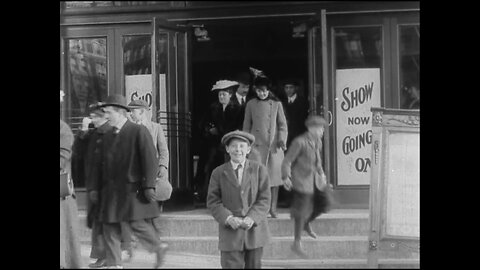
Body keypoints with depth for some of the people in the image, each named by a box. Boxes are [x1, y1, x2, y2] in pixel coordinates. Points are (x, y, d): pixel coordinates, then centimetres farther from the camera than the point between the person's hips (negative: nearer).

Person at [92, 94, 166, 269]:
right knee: (109, 228, 2)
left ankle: (159, 251, 14)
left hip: (133, 190, -6)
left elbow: (150, 160, -10)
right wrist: (96, 188, 15)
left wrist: (149, 185, -16)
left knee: (138, 224, -9)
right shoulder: (108, 137, 16)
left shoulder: (139, 131, -4)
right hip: (111, 191, 6)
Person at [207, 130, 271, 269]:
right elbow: (213, 202, 0)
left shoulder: (259, 169, 2)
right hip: (230, 231, -1)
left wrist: (252, 218, -17)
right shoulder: (218, 173, 2)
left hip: (254, 230, 1)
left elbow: (264, 199, -2)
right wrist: (228, 219, -15)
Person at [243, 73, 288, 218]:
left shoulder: (276, 104, 5)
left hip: (274, 145, 1)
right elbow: (247, 125, 11)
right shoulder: (251, 104, 6)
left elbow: (282, 124, 7)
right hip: (257, 144, 0)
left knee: (274, 175, 1)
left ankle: (273, 208, 9)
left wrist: (282, 140, -8)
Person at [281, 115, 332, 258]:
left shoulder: (317, 142, 5)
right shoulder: (299, 142, -19)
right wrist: (286, 178, -23)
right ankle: (297, 244, 10)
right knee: (303, 211, -3)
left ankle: (306, 224, 30)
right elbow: (287, 161, -15)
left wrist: (321, 173, 18)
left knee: (324, 204, 3)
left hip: (314, 179, 7)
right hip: (301, 180, -7)